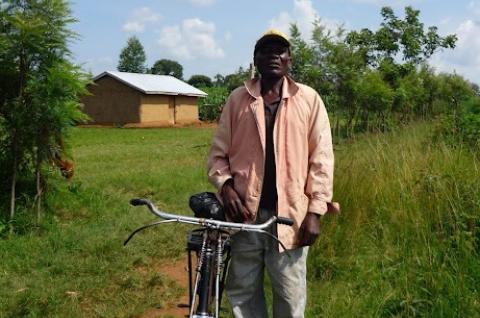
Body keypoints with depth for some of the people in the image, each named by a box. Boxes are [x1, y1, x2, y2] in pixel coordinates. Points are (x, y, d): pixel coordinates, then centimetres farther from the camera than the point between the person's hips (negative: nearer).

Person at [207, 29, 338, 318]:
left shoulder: (309, 99, 2)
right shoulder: (238, 99, 5)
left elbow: (321, 159, 1)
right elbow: (219, 152, 8)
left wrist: (315, 211, -5)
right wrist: (225, 185, -11)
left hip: (290, 213, -1)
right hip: (245, 212, 2)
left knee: (291, 295, 7)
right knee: (242, 292, 12)